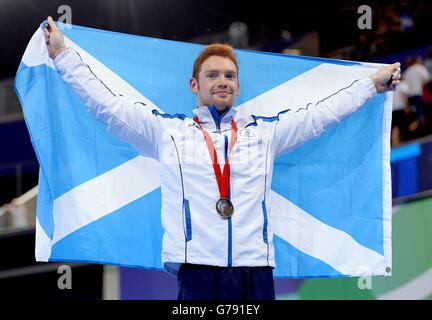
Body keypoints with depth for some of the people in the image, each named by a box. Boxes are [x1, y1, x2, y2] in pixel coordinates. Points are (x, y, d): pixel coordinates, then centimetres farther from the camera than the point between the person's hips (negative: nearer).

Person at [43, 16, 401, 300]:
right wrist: (64, 55, 14)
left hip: (257, 271, 2)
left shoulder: (265, 131, 20)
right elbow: (106, 102, 14)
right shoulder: (167, 130, 14)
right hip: (198, 271, -2)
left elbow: (323, 113, 28)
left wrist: (372, 84, 32)